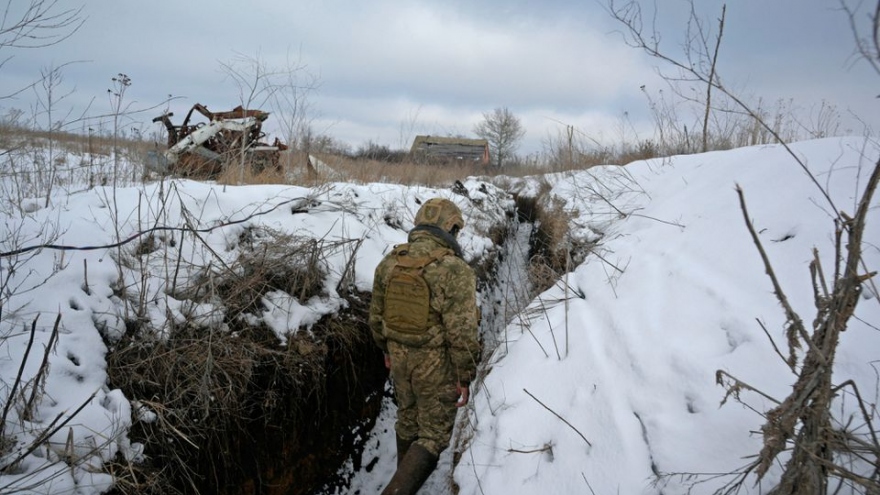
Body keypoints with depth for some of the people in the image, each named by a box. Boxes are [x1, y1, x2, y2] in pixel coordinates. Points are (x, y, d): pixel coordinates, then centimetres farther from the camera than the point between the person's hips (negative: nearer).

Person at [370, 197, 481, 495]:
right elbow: (462, 333, -23)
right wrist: (465, 378, -11)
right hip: (437, 364, -6)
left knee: (409, 419, 26)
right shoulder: (455, 271, -23)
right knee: (434, 435, 9)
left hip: (401, 356, 6)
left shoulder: (390, 262, -4)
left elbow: (377, 314, 5)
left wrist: (387, 350, 20)